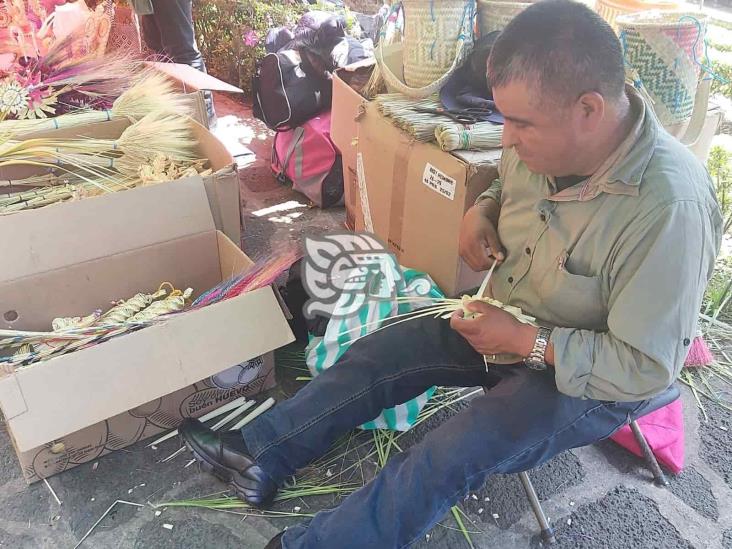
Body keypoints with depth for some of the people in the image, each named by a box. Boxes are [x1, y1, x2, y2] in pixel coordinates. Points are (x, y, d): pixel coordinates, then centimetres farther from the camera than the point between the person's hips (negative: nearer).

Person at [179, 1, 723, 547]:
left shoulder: (670, 208, -33)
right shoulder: (546, 139, -13)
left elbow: (646, 366, -27)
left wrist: (524, 341, -25)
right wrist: (483, 210, -9)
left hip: (590, 378, -6)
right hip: (508, 322, 7)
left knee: (448, 459, -21)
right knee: (377, 354, 0)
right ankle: (260, 456, 12)